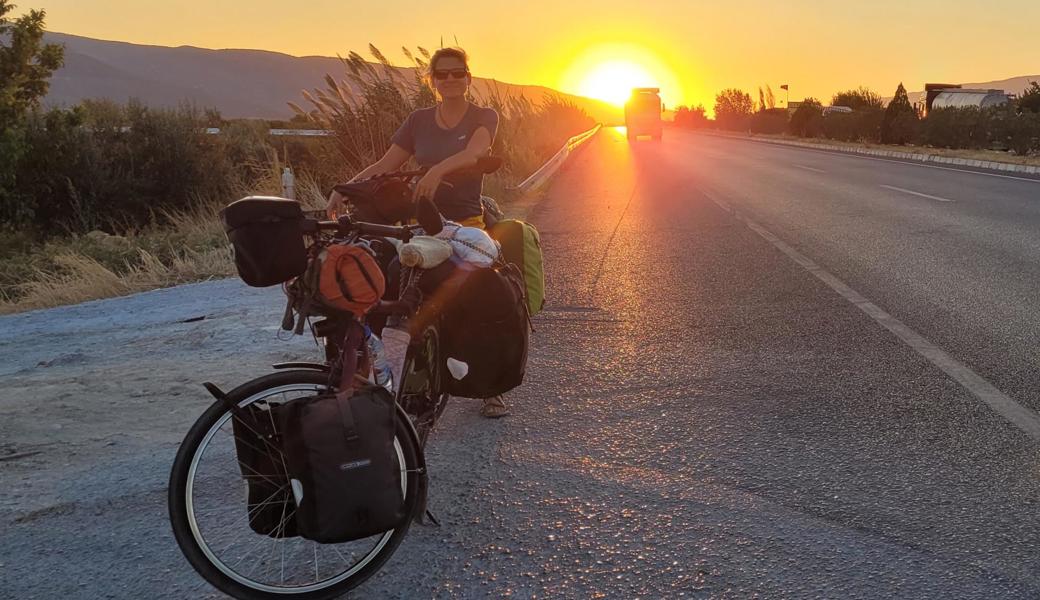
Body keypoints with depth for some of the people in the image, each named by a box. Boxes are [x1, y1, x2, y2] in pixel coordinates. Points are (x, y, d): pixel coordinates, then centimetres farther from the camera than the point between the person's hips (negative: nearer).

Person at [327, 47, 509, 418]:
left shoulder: (484, 118, 2)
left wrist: (438, 170, -39)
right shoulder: (419, 121, 12)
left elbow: (475, 150, -20)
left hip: (466, 224, -2)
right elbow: (385, 165, 5)